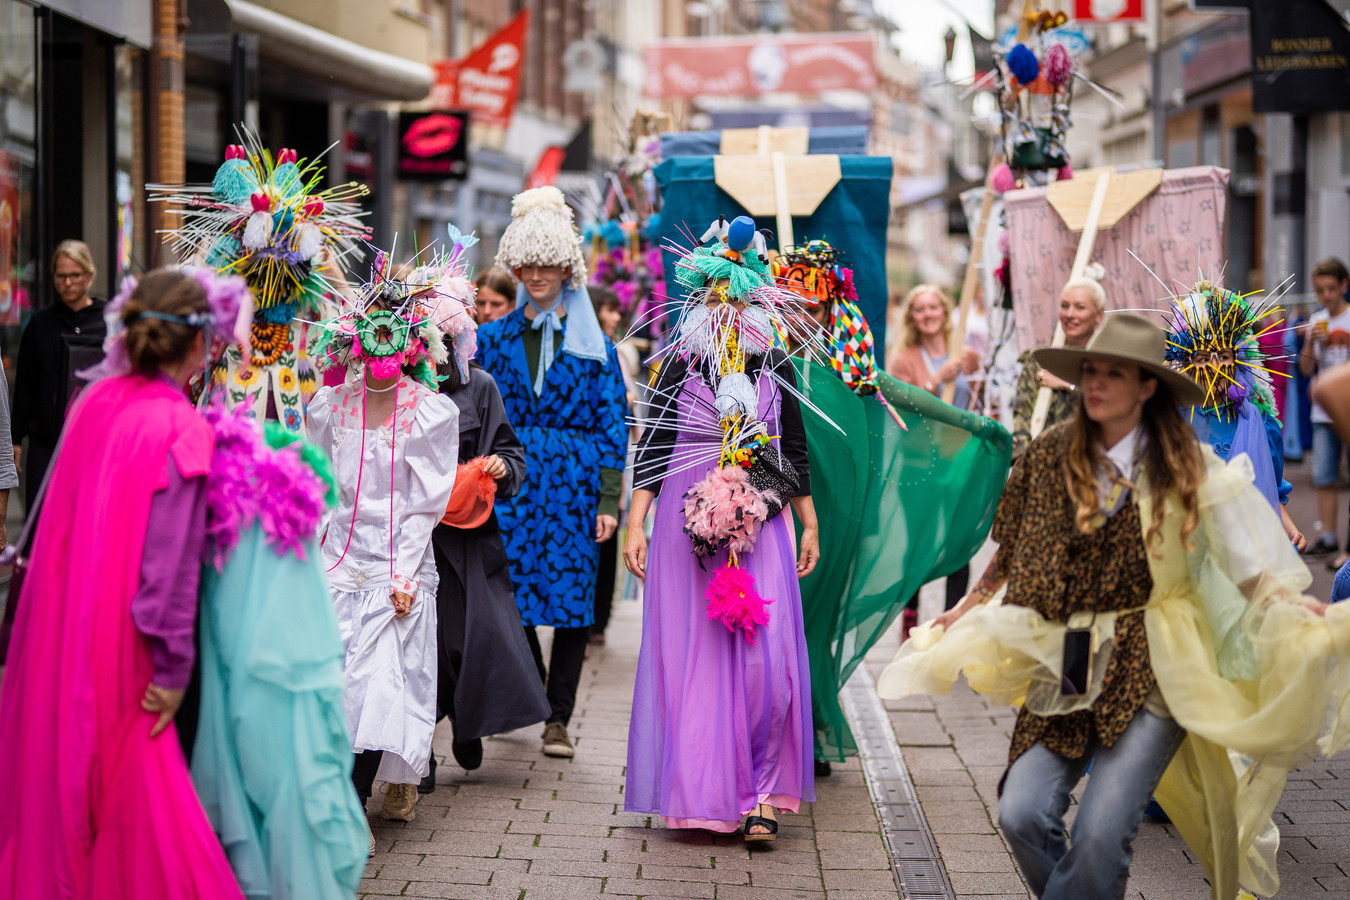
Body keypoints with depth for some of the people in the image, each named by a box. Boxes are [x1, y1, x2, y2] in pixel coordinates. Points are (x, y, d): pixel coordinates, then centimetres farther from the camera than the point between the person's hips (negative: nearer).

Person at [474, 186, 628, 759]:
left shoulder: (593, 343, 5)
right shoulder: (494, 337, 9)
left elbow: (612, 426, 2)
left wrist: (608, 500, -5)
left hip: (575, 484, -1)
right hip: (510, 481, 1)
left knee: (571, 600, -2)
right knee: (510, 593, 3)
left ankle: (558, 719, 7)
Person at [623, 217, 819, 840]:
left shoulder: (775, 368, 9)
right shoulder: (681, 366, 4)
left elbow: (795, 449, 15)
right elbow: (651, 444, 3)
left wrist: (810, 527, 16)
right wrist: (635, 525, -3)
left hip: (761, 525, 1)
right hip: (688, 525, -1)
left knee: (766, 660, -8)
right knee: (693, 655, 1)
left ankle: (761, 790, 1)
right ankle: (702, 792, 11)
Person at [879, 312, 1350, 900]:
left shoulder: (1186, 469, -1)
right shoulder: (1049, 456, 6)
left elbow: (1251, 565, -1)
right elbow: (1013, 554, 21)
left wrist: (1300, 609, -17)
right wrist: (967, 610, 27)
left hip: (1147, 673, -3)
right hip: (1065, 673, 3)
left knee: (1100, 833, -16)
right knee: (1023, 815, -13)